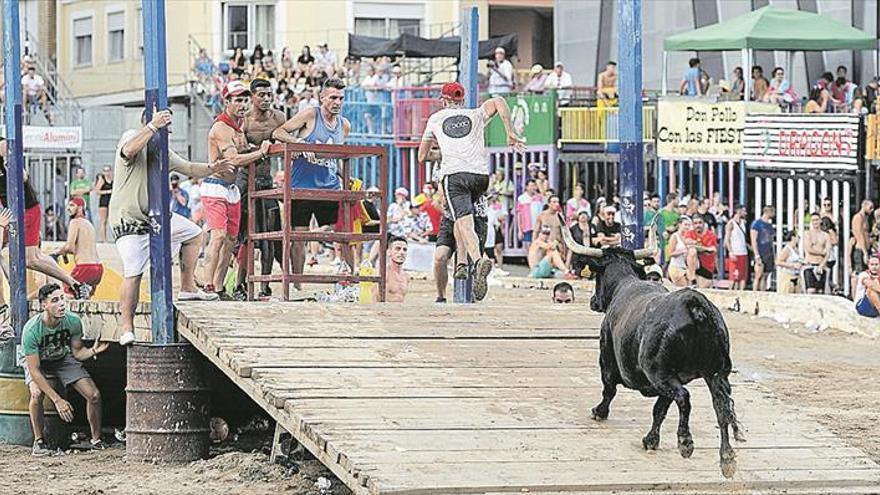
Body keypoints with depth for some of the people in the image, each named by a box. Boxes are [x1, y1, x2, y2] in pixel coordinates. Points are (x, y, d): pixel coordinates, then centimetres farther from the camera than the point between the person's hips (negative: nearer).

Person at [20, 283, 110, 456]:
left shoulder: (73, 321, -24)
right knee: (37, 394, -33)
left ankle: (96, 440, 12)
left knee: (94, 395, -10)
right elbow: (34, 370, -31)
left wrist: (93, 351, -32)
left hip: (63, 358, 3)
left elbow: (77, 352, -8)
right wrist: (57, 400, -35)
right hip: (35, 361, -3)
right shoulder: (31, 330, -35)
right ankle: (38, 441, -14)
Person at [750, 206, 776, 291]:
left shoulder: (770, 225, 16)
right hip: (760, 254, -7)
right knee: (758, 276, -9)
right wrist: (757, 255, -18)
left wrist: (774, 257, 15)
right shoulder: (757, 223, -6)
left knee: (765, 277, 8)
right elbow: (753, 240, -11)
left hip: (769, 255, 7)